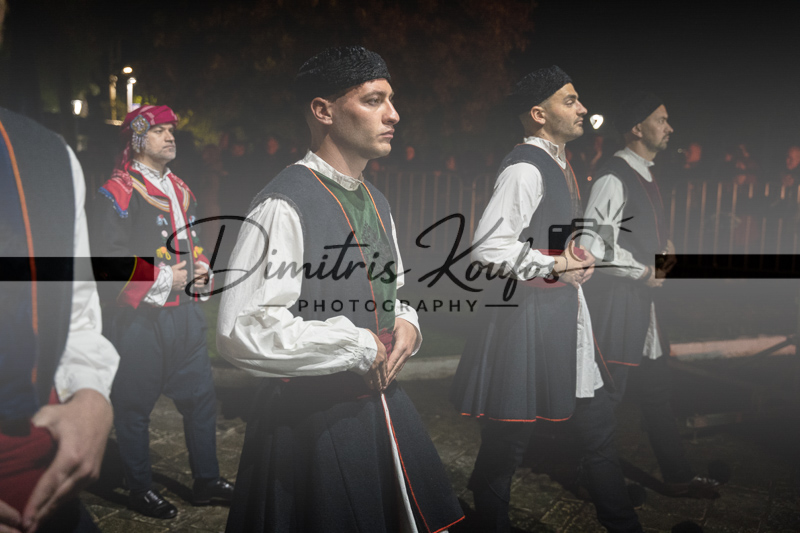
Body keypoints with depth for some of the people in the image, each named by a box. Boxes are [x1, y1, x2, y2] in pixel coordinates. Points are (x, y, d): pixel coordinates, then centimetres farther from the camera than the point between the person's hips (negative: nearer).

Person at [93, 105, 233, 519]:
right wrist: (162, 278, -15)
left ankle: (207, 480, 25)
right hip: (141, 318, -7)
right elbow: (110, 257, -14)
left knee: (201, 397, 11)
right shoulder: (119, 193, -8)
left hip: (185, 312, 7)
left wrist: (200, 271, 6)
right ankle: (140, 491, 21)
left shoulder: (180, 189, 17)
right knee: (134, 406, 4)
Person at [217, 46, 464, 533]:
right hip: (314, 416, -8)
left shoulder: (376, 202, 10)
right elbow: (243, 332, -28)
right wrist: (359, 346, -20)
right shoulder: (284, 207, -19)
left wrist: (406, 324, -2)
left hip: (383, 402, 8)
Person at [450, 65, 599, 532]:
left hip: (560, 306, 10)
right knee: (510, 432, 1)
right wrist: (554, 265, -17)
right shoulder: (525, 168, -17)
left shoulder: (560, 166, 16)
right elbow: (488, 248, -26)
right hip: (526, 312, -10)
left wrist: (577, 261, 9)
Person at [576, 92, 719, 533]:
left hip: (644, 299, 11)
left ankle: (678, 477, 41)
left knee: (657, 390, 22)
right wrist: (644, 270, -14)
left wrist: (665, 251, 4)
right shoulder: (614, 177, -16)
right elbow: (590, 243, -23)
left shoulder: (646, 177, 15)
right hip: (616, 301, -10)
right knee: (604, 400, -2)